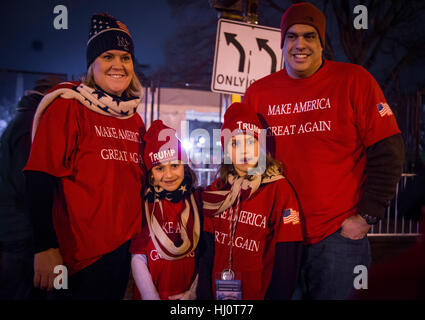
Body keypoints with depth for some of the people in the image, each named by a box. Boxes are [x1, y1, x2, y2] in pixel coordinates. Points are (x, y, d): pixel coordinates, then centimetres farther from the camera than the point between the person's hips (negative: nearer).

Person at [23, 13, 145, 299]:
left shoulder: (135, 121, 9)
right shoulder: (68, 107, -9)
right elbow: (40, 180, -14)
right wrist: (45, 248, -18)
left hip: (125, 251, 6)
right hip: (78, 257, -6)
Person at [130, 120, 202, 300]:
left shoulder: (195, 199, -2)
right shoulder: (145, 204, -7)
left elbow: (203, 252, 0)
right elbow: (138, 258, -8)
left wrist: (192, 293, -5)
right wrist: (152, 297, -14)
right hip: (151, 291, -1)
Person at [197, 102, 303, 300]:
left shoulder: (279, 189, -12)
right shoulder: (216, 190, 1)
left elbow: (287, 260, -12)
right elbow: (207, 250, 3)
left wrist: (276, 296, -13)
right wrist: (205, 296, -1)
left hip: (259, 293, -3)